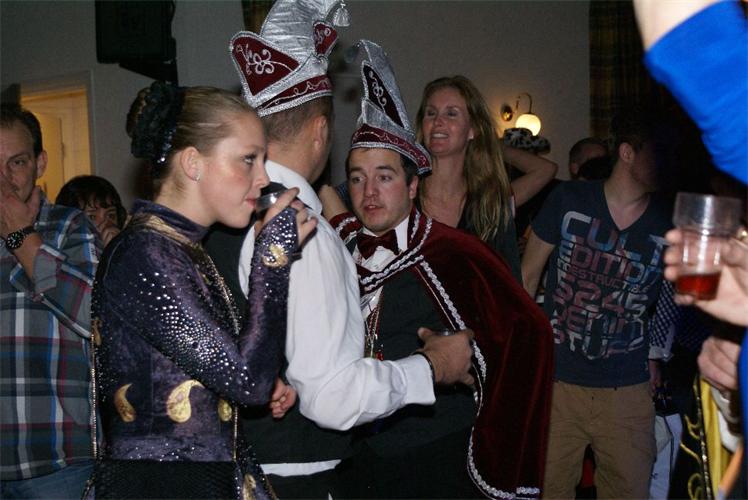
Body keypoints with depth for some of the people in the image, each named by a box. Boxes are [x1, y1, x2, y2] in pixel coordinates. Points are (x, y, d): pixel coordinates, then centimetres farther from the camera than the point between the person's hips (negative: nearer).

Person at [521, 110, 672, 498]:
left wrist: (660, 358, 0)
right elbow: (527, 276, 5)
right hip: (555, 382, -1)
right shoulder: (569, 200, -4)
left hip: (628, 390, 1)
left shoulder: (670, 225, -2)